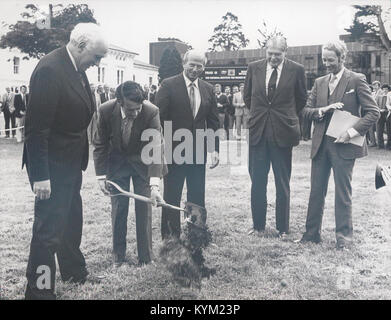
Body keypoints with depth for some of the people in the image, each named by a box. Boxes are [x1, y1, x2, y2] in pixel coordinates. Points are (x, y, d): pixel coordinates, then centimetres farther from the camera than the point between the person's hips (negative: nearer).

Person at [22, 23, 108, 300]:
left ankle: (74, 271, 44)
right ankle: (39, 290, 13)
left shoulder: (77, 70, 7)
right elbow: (37, 127, -24)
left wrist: (81, 159, 14)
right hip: (52, 166, -10)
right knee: (49, 230, -2)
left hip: (71, 164, 10)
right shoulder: (50, 69, -21)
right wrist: (40, 175, -25)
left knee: (71, 221, 24)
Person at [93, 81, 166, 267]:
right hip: (117, 162, 1)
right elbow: (100, 145, -9)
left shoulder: (151, 112, -28)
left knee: (144, 209, -1)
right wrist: (101, 176, -13)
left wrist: (154, 185, -39)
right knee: (118, 209, 1)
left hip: (142, 161, -1)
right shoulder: (106, 111, -22)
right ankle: (118, 256, 15)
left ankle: (145, 258, 12)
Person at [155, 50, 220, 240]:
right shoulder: (168, 85, -5)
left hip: (198, 151, 4)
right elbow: (160, 118, -8)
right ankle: (170, 236, 18)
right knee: (171, 197, 6)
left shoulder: (208, 89, 8)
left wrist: (215, 149, 2)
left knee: (197, 197, 10)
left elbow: (213, 122, 10)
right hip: (174, 151, -4)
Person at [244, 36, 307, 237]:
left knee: (283, 184, 6)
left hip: (282, 132, -2)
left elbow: (301, 100, 10)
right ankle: (258, 225, 20)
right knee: (257, 182, 7)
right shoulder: (254, 68, 5)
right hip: (258, 132, 2)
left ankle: (283, 228, 17)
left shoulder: (296, 70, -2)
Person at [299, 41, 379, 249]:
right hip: (320, 144, 5)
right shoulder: (319, 83, 13)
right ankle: (312, 233, 20)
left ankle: (344, 238, 15)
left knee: (343, 193, 3)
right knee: (316, 191, 9)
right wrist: (323, 110, -10)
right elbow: (306, 110, 10)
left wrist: (352, 132, -18)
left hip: (343, 145, -5)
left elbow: (373, 112, -7)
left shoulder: (356, 80, -3)